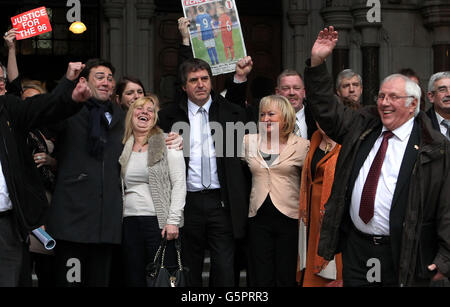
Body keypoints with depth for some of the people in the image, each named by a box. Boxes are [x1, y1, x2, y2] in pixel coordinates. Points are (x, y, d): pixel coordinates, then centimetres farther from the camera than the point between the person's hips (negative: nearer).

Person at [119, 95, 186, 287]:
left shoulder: (167, 143, 2)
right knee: (134, 279, 3)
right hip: (129, 223, 4)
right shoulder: (123, 148, 14)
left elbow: (179, 184, -3)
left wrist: (173, 220, -11)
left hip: (159, 221, -4)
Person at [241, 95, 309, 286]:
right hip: (259, 218, 2)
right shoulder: (249, 142, 8)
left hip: (290, 218, -2)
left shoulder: (301, 145, -1)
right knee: (261, 279, 3)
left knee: (287, 279, 2)